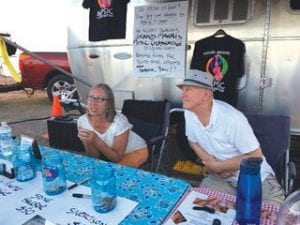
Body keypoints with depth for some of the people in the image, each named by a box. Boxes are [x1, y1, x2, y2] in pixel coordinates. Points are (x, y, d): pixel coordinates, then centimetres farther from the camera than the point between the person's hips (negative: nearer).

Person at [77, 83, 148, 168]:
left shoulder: (119, 120, -31)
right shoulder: (82, 121, -18)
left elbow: (117, 158, -24)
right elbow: (94, 156, -13)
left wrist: (95, 139, -36)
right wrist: (87, 141, -33)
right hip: (109, 153, 4)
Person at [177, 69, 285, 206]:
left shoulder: (232, 118, -29)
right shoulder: (189, 113, -10)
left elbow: (255, 157, -21)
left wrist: (216, 166, -16)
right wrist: (210, 163, -9)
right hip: (221, 177, 4)